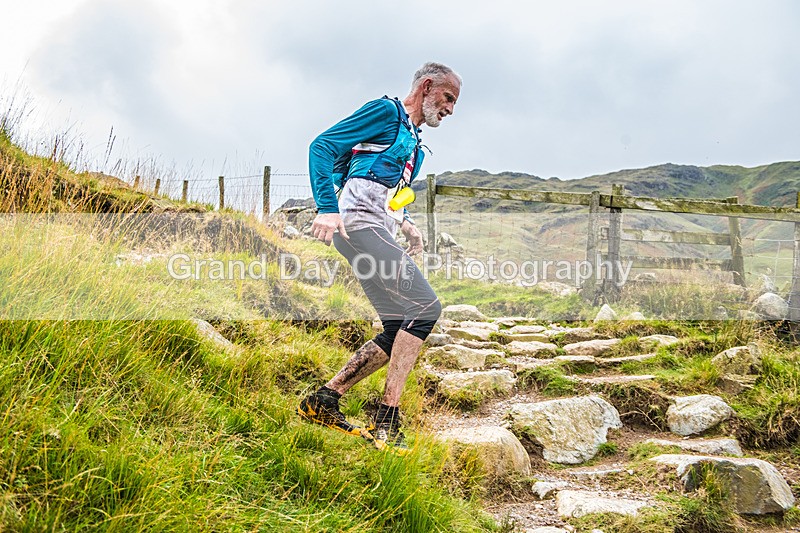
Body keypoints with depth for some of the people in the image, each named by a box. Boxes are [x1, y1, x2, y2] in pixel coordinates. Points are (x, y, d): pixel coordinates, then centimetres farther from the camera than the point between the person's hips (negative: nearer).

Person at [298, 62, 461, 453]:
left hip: (378, 234, 10)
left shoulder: (414, 144, 28)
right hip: (360, 223, -10)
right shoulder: (386, 112, 1)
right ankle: (386, 420, -17)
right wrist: (328, 208, -19)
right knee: (425, 306, -18)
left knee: (400, 332, 4)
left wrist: (405, 224, 15)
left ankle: (323, 400, 8)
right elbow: (322, 147, -7)